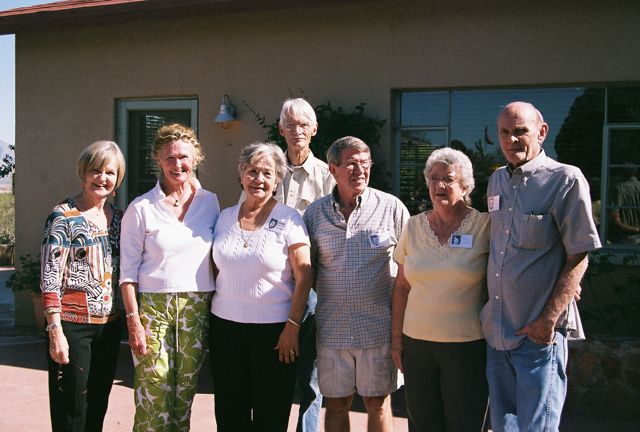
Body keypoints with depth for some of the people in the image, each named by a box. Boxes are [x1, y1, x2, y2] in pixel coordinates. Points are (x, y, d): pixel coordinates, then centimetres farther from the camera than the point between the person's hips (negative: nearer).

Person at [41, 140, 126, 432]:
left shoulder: (118, 218, 9)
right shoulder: (63, 217, -8)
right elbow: (50, 277, -12)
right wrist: (55, 330, -17)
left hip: (109, 324, 6)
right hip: (72, 325, -6)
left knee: (98, 407, 14)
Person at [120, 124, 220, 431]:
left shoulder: (209, 202, 6)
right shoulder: (141, 208, -3)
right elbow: (128, 271, -3)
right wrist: (134, 321, -9)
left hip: (198, 307, 3)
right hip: (154, 306, -3)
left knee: (185, 393, 9)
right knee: (154, 395, -3)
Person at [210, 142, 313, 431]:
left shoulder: (288, 219, -4)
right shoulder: (225, 217, 8)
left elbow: (304, 276, -7)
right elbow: (216, 269, 15)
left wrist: (293, 326, -12)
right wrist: (208, 319, 9)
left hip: (274, 329, -3)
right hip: (225, 324, 4)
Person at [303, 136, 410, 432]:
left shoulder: (391, 207, -3)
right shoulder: (315, 212, 3)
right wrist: (329, 296, 9)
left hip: (378, 327, -2)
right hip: (332, 327, 2)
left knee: (378, 404, 8)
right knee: (335, 404, 12)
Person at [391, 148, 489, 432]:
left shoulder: (484, 225, -5)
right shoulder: (414, 226, 5)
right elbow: (401, 287, 10)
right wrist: (396, 339, 8)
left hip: (468, 344, -3)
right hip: (417, 342, 3)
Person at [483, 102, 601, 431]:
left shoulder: (566, 180, -9)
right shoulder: (497, 181, 11)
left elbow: (578, 257, -11)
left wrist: (549, 319, -16)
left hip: (539, 332, -6)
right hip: (496, 330, 6)